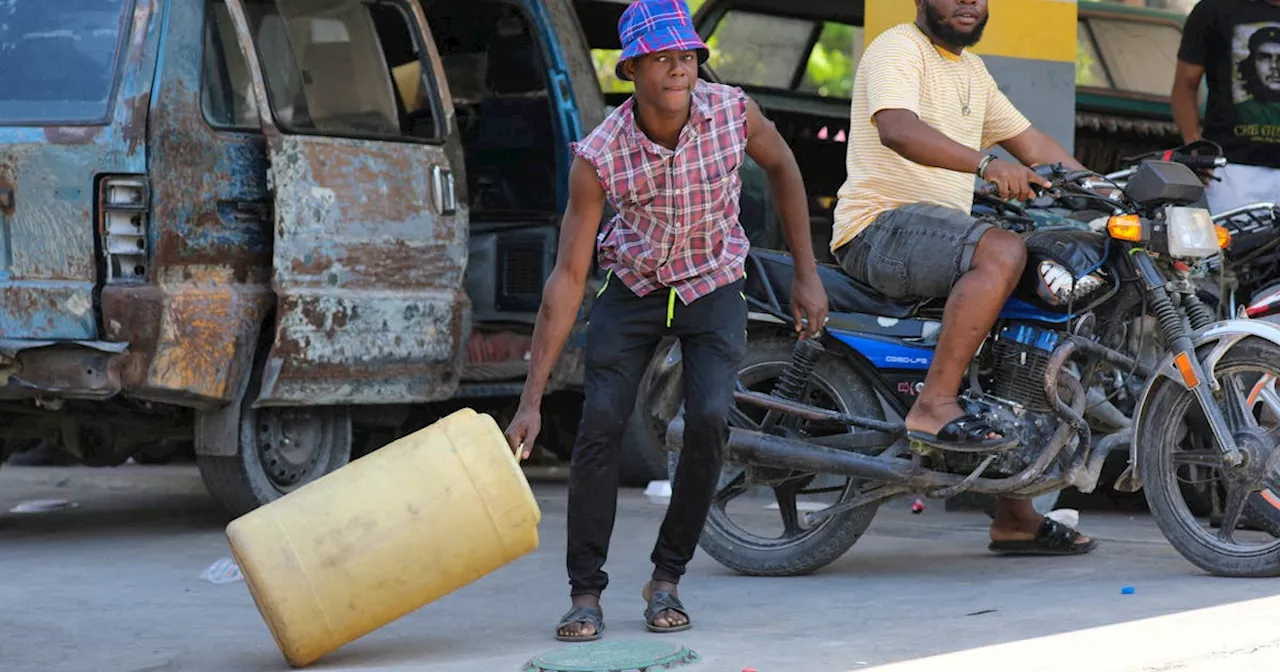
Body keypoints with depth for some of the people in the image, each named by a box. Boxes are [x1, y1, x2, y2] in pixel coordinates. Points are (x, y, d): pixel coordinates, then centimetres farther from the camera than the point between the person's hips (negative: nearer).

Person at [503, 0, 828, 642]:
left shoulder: (732, 112, -22)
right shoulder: (598, 155, -25)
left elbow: (781, 166, 2)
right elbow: (567, 277, -22)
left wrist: (807, 274, 1)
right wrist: (531, 401, -23)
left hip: (713, 283, 1)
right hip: (632, 283, -1)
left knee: (709, 420, -18)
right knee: (600, 425, -15)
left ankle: (666, 581, -2)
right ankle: (585, 594, -4)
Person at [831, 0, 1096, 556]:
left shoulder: (970, 69, 22)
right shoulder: (899, 49, -8)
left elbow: (1031, 142, 26)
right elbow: (896, 128, -27)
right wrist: (985, 164, -39)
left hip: (939, 230, 10)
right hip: (882, 224, -10)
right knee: (1002, 252, -33)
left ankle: (1015, 515, 8)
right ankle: (935, 406, -34)